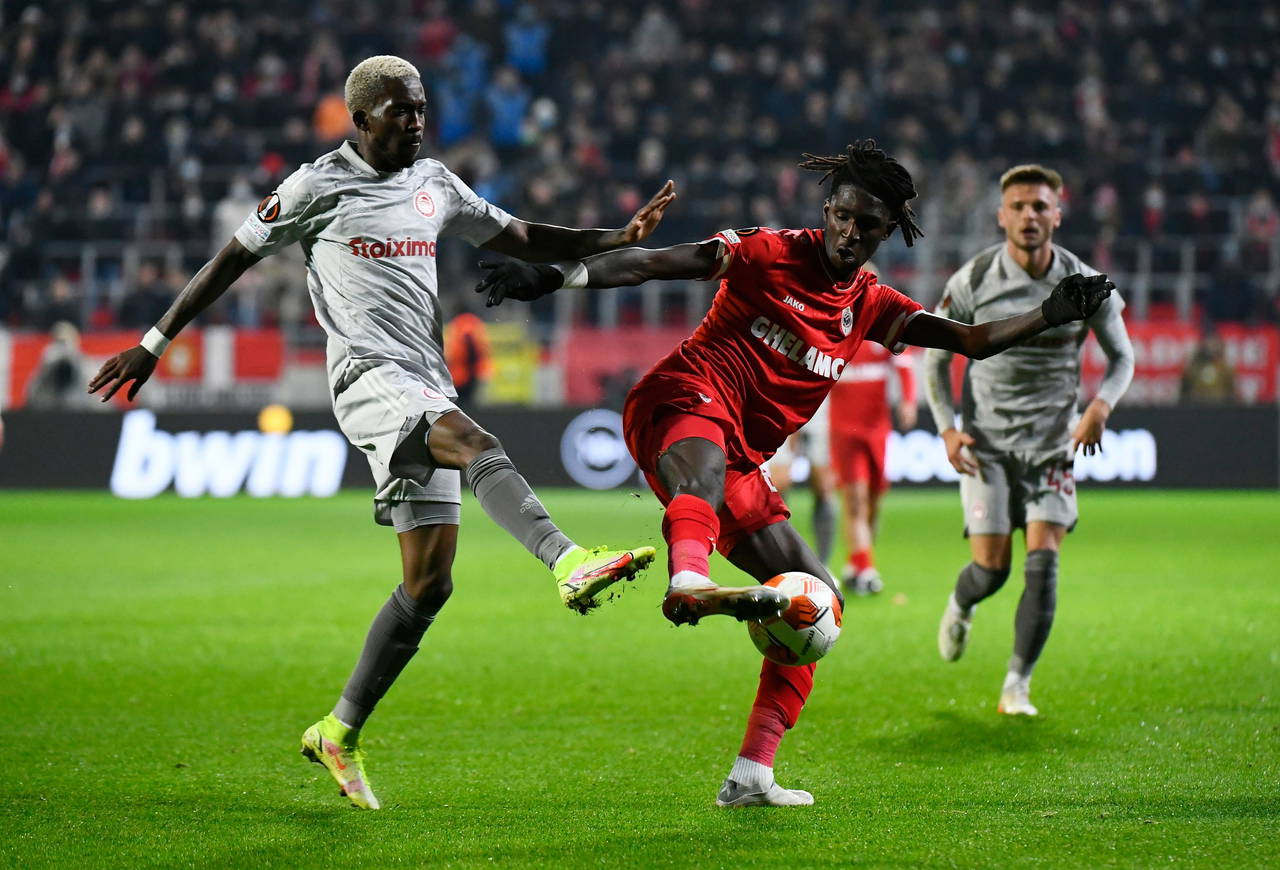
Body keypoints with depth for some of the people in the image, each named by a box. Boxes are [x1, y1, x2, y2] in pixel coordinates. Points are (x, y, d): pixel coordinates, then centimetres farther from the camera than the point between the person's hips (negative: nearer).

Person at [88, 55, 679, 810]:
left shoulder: (434, 185, 18)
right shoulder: (321, 186, 2)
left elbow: (522, 239, 23)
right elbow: (234, 258, 8)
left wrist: (620, 238, 9)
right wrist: (154, 343, 8)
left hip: (426, 392, 6)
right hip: (368, 374, -6)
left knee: (431, 582, 1)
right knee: (477, 444, -35)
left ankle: (339, 733, 12)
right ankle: (571, 564, -56)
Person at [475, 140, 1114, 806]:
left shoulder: (871, 307, 17)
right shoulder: (768, 253, 0)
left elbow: (973, 341, 12)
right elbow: (652, 264, -7)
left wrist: (1049, 316, -4)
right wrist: (556, 277, -19)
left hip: (742, 464, 7)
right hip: (682, 402, -7)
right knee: (706, 463, -43)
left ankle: (750, 776, 4)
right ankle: (689, 582, -77)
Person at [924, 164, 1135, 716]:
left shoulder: (1085, 285, -5)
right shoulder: (973, 281, -7)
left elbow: (1122, 356, 8)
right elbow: (935, 359, 5)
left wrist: (1101, 405, -12)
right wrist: (947, 428, -7)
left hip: (1053, 443, 1)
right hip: (986, 444, -1)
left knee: (1043, 563, -12)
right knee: (991, 568, -5)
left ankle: (1017, 686, -3)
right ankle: (960, 608, 32)